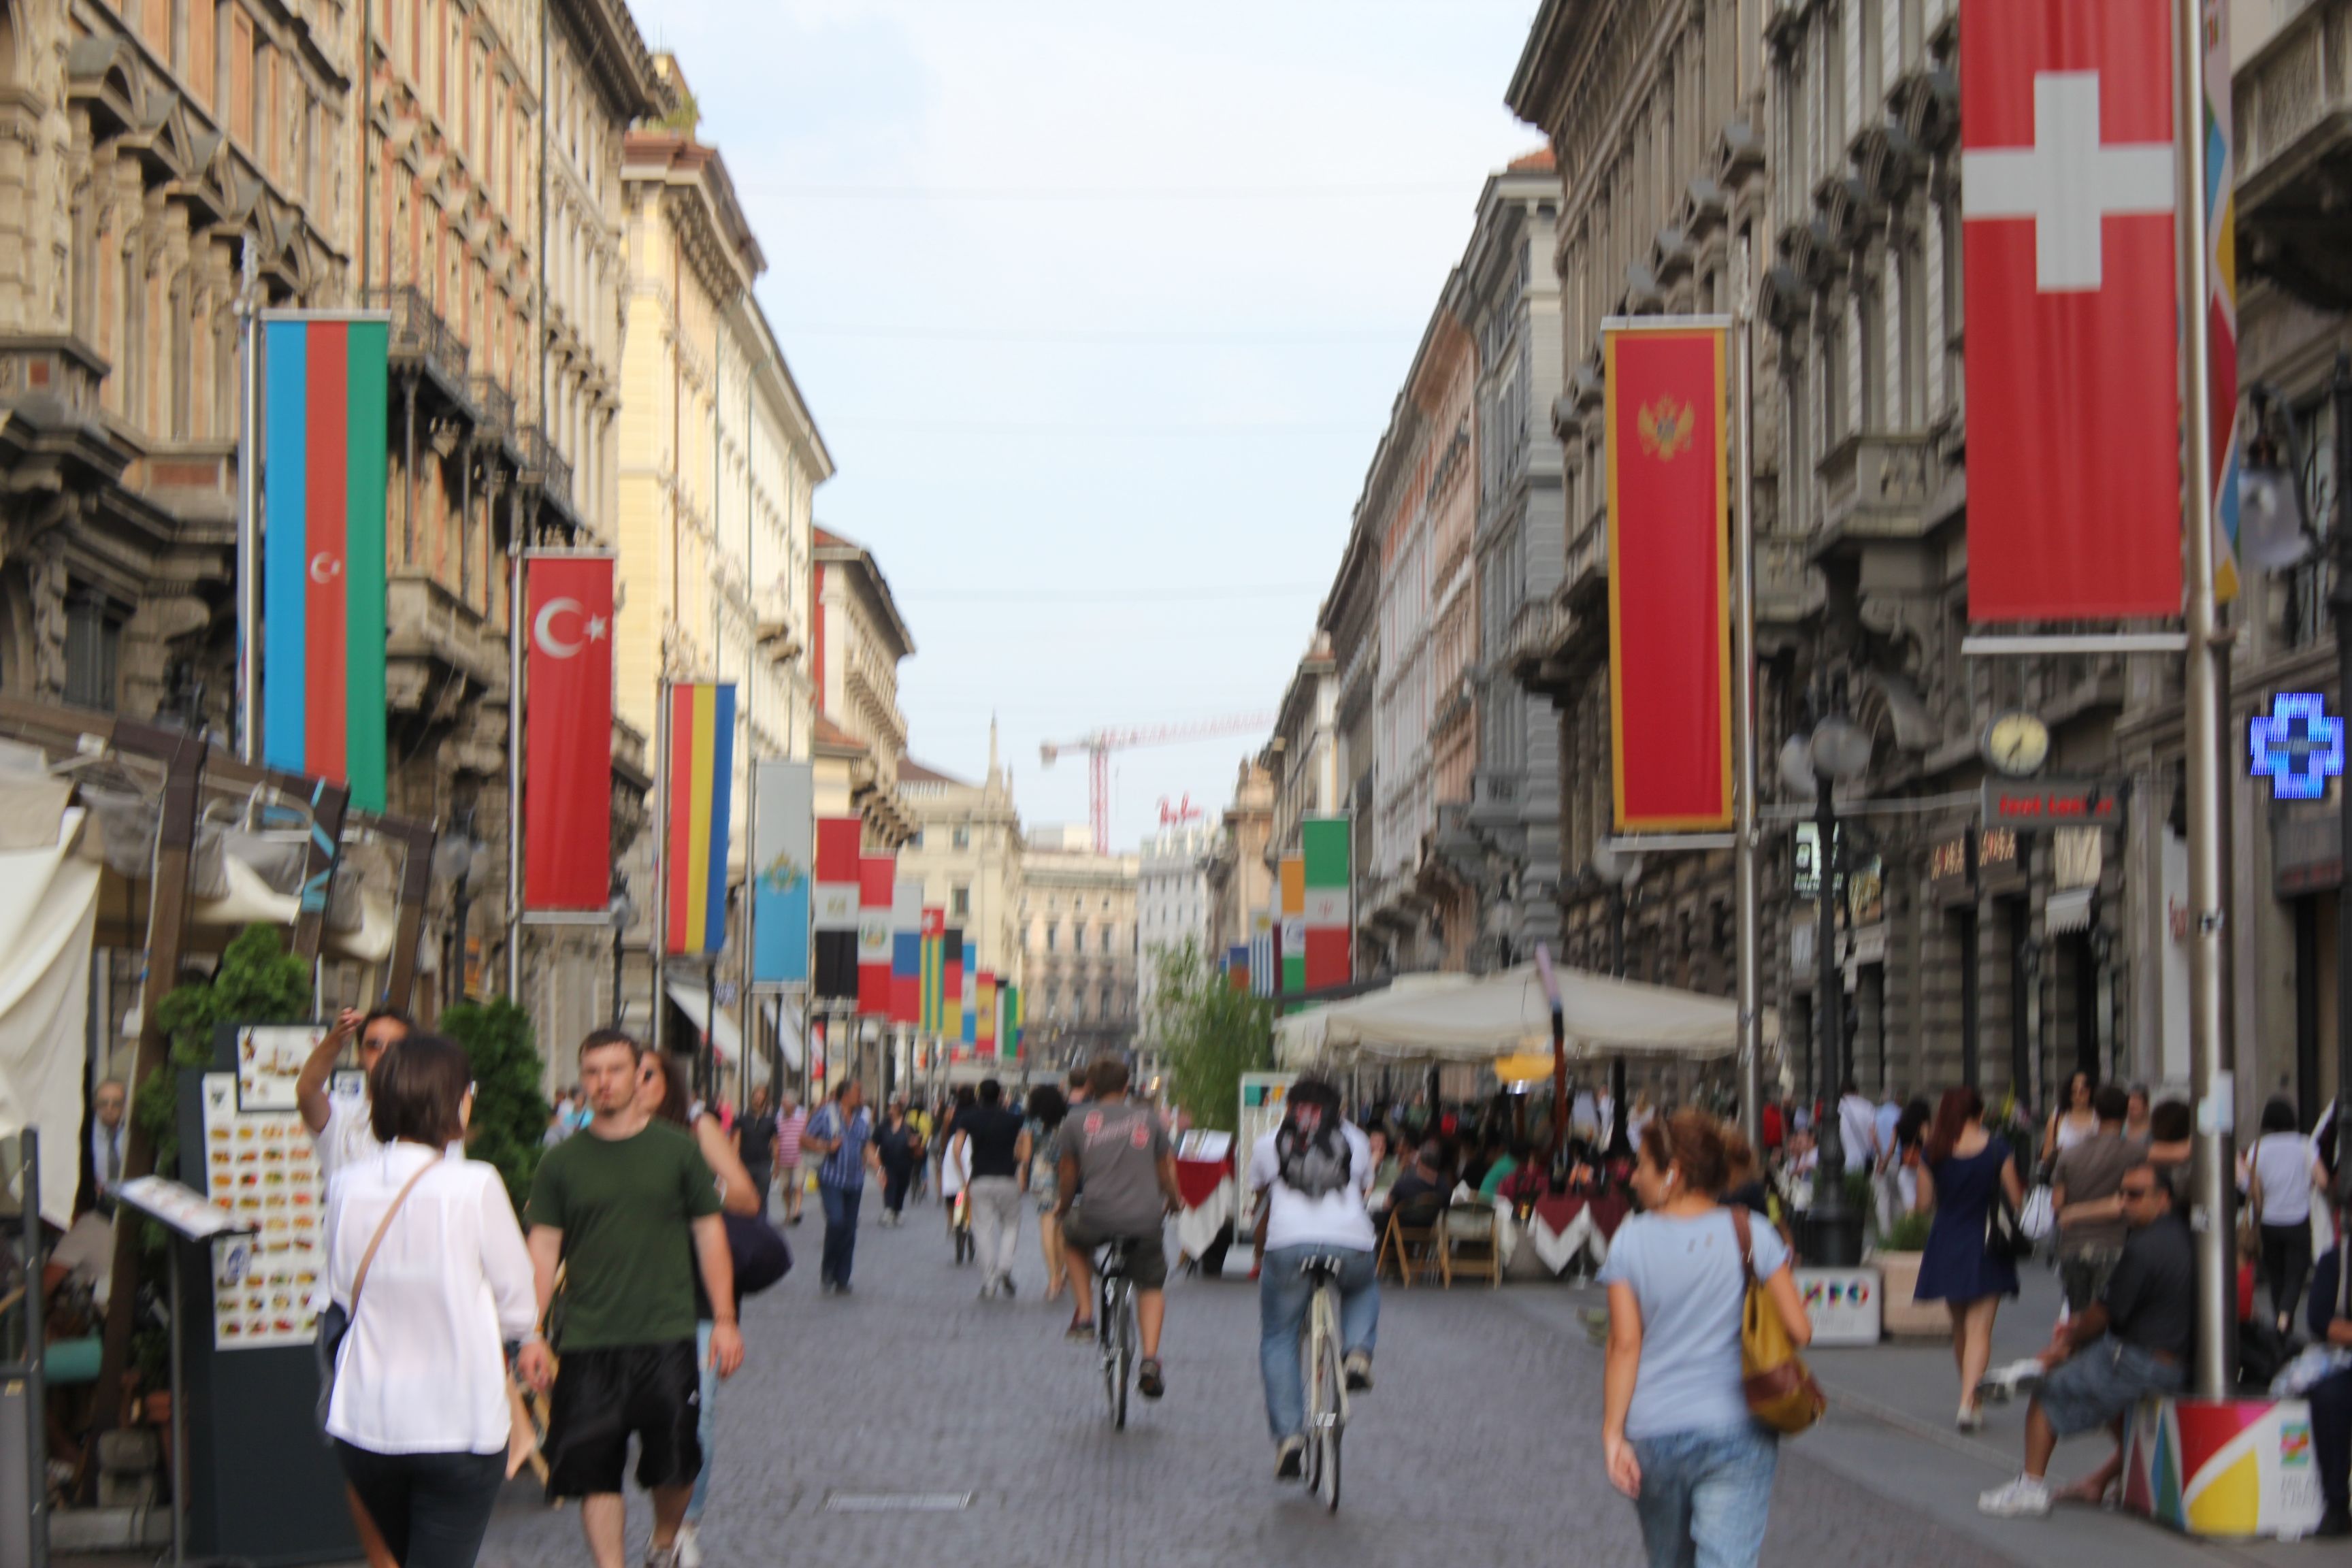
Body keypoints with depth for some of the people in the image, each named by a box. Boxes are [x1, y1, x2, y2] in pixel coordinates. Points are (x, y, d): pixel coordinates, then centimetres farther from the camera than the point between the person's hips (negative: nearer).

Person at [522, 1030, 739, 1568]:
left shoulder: (678, 1151, 5)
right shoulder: (561, 1161, 6)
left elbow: (709, 1234, 8)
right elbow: (543, 1250, 5)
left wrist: (724, 1320, 3)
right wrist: (530, 1334, -2)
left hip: (667, 1339, 0)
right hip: (587, 1343, 0)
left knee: (674, 1463, 1)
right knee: (593, 1471, -3)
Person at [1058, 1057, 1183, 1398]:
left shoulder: (1076, 1121, 7)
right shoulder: (1149, 1118, 11)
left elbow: (1069, 1175, 15)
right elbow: (1166, 1172, 19)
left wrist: (1063, 1206, 34)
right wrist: (1174, 1200, 39)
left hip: (1097, 1218, -1)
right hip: (1145, 1220, 1)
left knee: (1073, 1237, 33)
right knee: (1152, 1286, 20)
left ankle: (1085, 1315, 21)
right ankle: (1150, 1360, 1)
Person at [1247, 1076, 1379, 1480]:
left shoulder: (1268, 1144, 20)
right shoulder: (1356, 1140, 21)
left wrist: (1260, 1258, 40)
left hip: (1289, 1249, -1)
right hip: (1351, 1248, 1)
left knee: (1278, 1340, 12)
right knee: (1364, 1287, 35)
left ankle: (1289, 1436, -2)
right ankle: (1357, 1351, 7)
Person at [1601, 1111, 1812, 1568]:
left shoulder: (1630, 1242, -4)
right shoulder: (1751, 1235, -3)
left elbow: (1625, 1344, -8)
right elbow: (1800, 1329, -5)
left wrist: (1613, 1432, -6)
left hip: (1654, 1435, 1)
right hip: (1737, 1433, -1)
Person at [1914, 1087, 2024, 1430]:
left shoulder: (1935, 1151, -3)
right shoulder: (1996, 1149, -8)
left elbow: (1924, 1200, 0)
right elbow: (2016, 1198, -4)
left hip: (1946, 1245, 2)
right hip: (1986, 1247, -2)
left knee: (1959, 1327, 17)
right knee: (1979, 1327, -5)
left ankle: (1972, 1398, 28)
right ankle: (1968, 1399, -22)